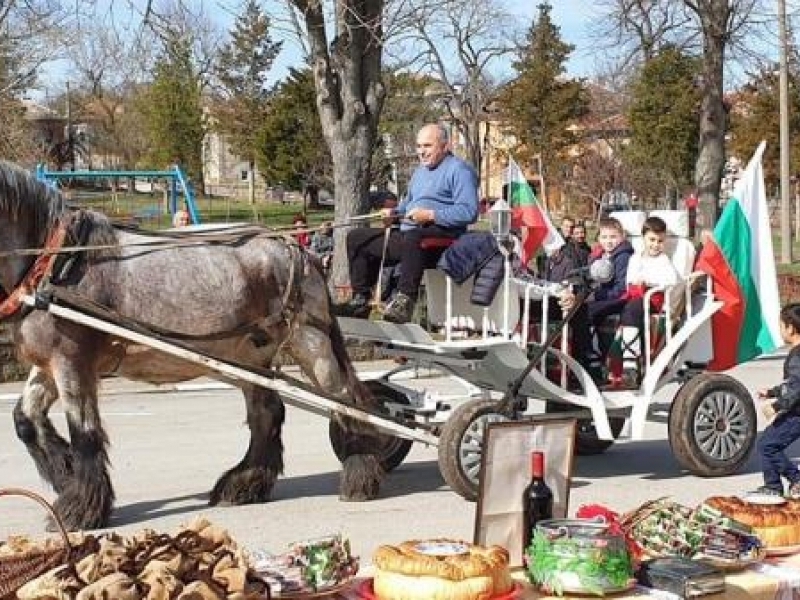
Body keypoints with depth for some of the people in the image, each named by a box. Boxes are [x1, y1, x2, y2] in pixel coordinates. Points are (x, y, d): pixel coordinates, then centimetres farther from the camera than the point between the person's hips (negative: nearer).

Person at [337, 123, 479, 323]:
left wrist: (430, 215, -20)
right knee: (356, 238, 9)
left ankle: (404, 301, -46)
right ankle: (360, 300, 5)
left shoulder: (458, 169, -5)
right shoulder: (421, 170, 25)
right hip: (407, 236, 10)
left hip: (442, 237, -10)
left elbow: (469, 212, -17)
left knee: (413, 237, -43)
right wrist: (395, 212, 13)